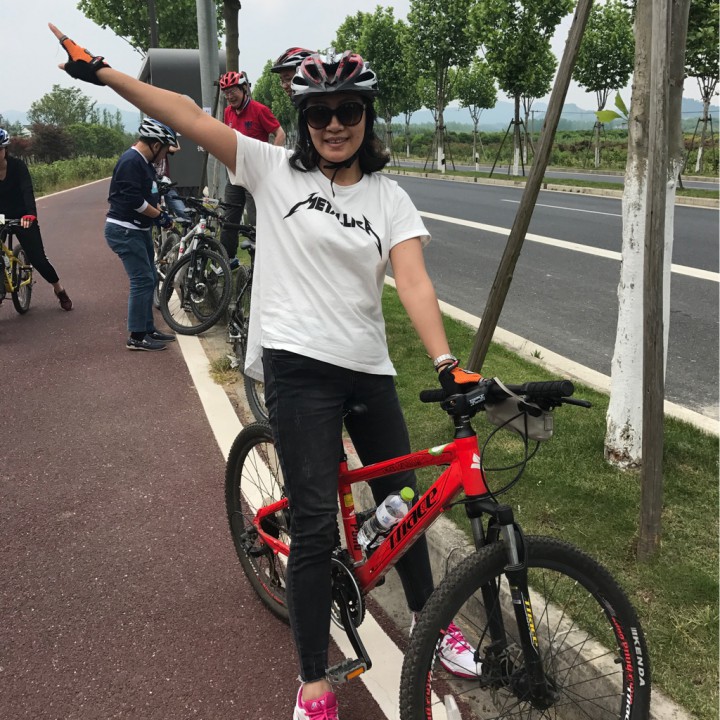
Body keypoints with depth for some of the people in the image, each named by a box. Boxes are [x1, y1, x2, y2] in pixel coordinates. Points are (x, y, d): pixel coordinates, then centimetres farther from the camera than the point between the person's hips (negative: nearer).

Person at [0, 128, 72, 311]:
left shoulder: (17, 165, -16)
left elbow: (27, 190, -28)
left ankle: (59, 289, 19)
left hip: (22, 217, -2)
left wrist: (30, 214, -46)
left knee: (37, 258, -3)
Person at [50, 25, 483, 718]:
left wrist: (446, 362, -23)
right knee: (314, 524, -4)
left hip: (368, 368, 4)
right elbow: (191, 117, -3)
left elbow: (412, 279, -9)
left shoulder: (388, 197, 5)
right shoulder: (275, 170, 1)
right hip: (298, 367, -3)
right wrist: (99, 70, -9)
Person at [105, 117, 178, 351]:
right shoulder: (130, 162, -19)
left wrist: (160, 213, 3)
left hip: (139, 230, 11)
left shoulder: (144, 163, 14)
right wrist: (159, 215, -15)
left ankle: (148, 329, 24)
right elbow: (134, 200, -25)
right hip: (124, 231, -11)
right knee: (143, 280, -10)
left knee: (149, 279, 14)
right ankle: (136, 337, -4)